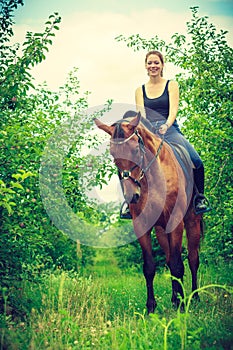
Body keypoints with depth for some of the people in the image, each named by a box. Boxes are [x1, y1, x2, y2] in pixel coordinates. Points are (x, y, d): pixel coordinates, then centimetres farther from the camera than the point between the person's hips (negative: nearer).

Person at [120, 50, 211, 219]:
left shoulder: (171, 85, 10)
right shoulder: (140, 90, 16)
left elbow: (173, 110, -3)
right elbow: (141, 115, 4)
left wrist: (166, 125, -24)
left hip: (170, 130, -1)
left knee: (196, 161, -26)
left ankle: (200, 197, -2)